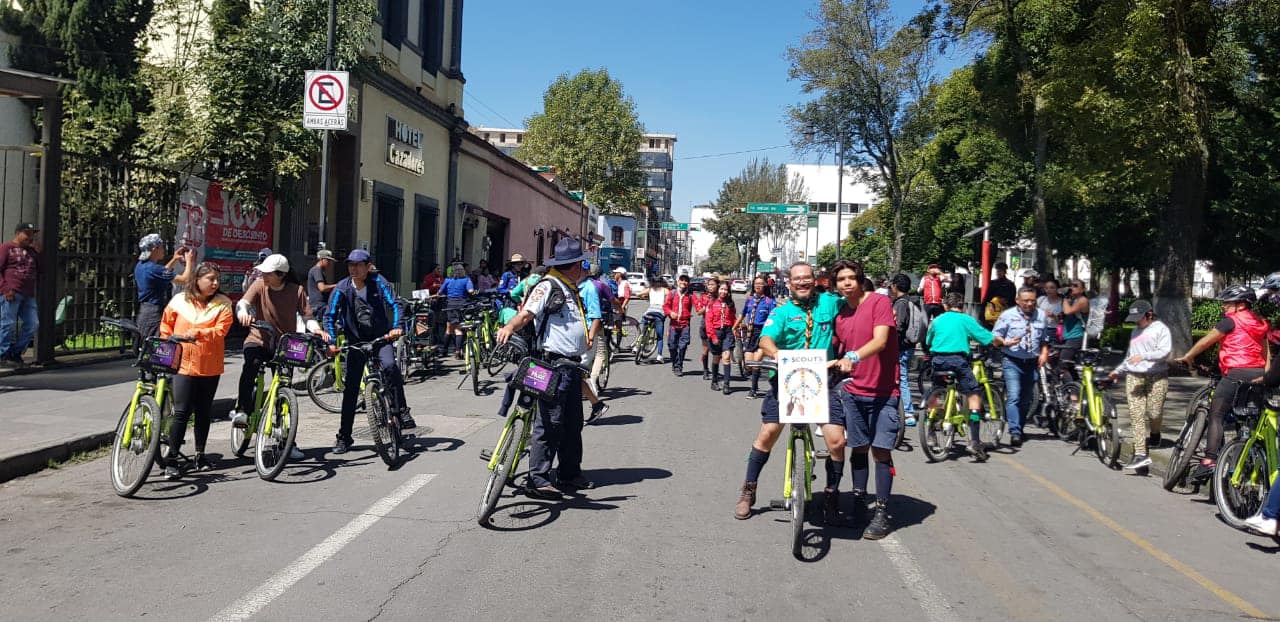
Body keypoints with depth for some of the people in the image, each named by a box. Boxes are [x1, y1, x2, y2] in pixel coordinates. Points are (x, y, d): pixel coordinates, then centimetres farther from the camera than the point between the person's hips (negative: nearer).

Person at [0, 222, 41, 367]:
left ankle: (16, 353, 14)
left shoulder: (31, 251, 21)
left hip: (28, 295, 7)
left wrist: (38, 254, 9)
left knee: (33, 324, 4)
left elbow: (39, 272, 21)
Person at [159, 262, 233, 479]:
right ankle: (171, 459, -2)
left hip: (210, 367, 1)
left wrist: (197, 333, -25)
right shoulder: (179, 301, 3)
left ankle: (200, 454, 27)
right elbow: (166, 325, 16)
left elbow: (220, 330, -12)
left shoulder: (223, 304, 0)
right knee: (181, 412, -7)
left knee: (204, 412, 13)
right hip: (183, 364, -1)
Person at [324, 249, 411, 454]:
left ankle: (402, 413, -17)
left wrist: (396, 327, -29)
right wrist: (331, 342, -20)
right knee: (351, 387, 1)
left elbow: (393, 304, -13)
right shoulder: (342, 288, -5)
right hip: (356, 340, 2)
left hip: (381, 337, -1)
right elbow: (330, 316, -7)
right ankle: (343, 437, 10)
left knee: (389, 365, -31)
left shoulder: (378, 282, -7)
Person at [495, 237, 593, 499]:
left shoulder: (570, 288, 18)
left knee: (573, 423, 16)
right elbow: (526, 313, -23)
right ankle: (538, 480, -6)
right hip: (553, 364, -10)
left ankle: (570, 473, 27)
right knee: (549, 424, -9)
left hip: (572, 365, 10)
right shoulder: (547, 286, -10)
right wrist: (509, 327, -38)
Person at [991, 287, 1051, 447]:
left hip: (1032, 363, 5)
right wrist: (1005, 342, -21)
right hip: (1012, 362, -5)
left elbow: (1044, 339, 21)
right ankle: (1015, 432, -19)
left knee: (1027, 398, 11)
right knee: (1014, 396, -15)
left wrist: (1044, 352, 5)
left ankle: (1019, 428, 25)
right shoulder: (1008, 315, -3)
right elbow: (995, 335, -1)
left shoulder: (1040, 315, 9)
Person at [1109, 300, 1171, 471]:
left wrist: (1144, 356, -23)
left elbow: (1165, 351, -12)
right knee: (1136, 415, -7)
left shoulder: (1160, 329, 2)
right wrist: (1118, 371, 31)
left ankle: (1154, 434, 23)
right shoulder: (1135, 332, 24)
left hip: (1156, 376, -5)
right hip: (1134, 376, 5)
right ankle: (1140, 454, -10)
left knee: (1153, 412, -13)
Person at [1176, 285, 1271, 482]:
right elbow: (1266, 354, 19)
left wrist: (1187, 357, 12)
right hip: (1258, 375, 8)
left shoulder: (1232, 320, -3)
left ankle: (1210, 459, -17)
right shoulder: (1260, 323, 19)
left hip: (1236, 373, -8)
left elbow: (1206, 341, 0)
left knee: (1216, 415, -6)